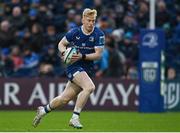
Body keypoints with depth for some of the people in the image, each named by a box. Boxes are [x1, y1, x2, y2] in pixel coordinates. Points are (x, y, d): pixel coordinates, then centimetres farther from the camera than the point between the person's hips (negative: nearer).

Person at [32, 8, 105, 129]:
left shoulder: (99, 35, -6)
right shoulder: (75, 32, -6)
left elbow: (98, 55, -10)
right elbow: (61, 44, 8)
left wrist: (82, 56, -23)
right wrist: (64, 52, -14)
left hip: (88, 68, 3)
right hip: (74, 66, -3)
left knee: (64, 99, 6)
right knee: (89, 87, -30)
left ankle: (43, 110, 33)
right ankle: (75, 118, -22)